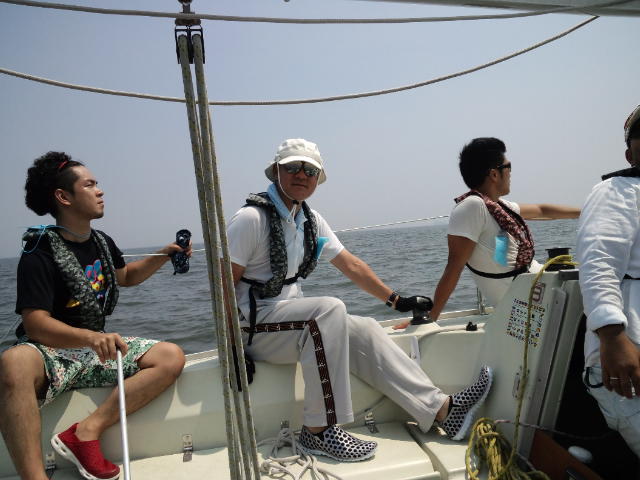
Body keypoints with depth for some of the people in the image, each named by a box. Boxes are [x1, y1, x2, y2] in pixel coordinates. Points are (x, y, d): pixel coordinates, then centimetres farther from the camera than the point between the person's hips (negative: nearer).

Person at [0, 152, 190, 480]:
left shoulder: (103, 243, 9)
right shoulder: (40, 252, -13)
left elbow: (126, 276, 28)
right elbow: (35, 323, -21)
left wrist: (164, 254, 12)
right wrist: (91, 338, -39)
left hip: (97, 346, 7)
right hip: (50, 351, -6)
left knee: (171, 357, -13)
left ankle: (87, 432, -21)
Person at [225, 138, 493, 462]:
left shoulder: (310, 220, 8)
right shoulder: (251, 219, -14)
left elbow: (351, 265, 12)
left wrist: (396, 300, 13)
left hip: (292, 318, 8)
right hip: (254, 325, -7)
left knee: (364, 331, -5)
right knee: (330, 308, -29)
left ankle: (443, 410, -1)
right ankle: (318, 431, -23)